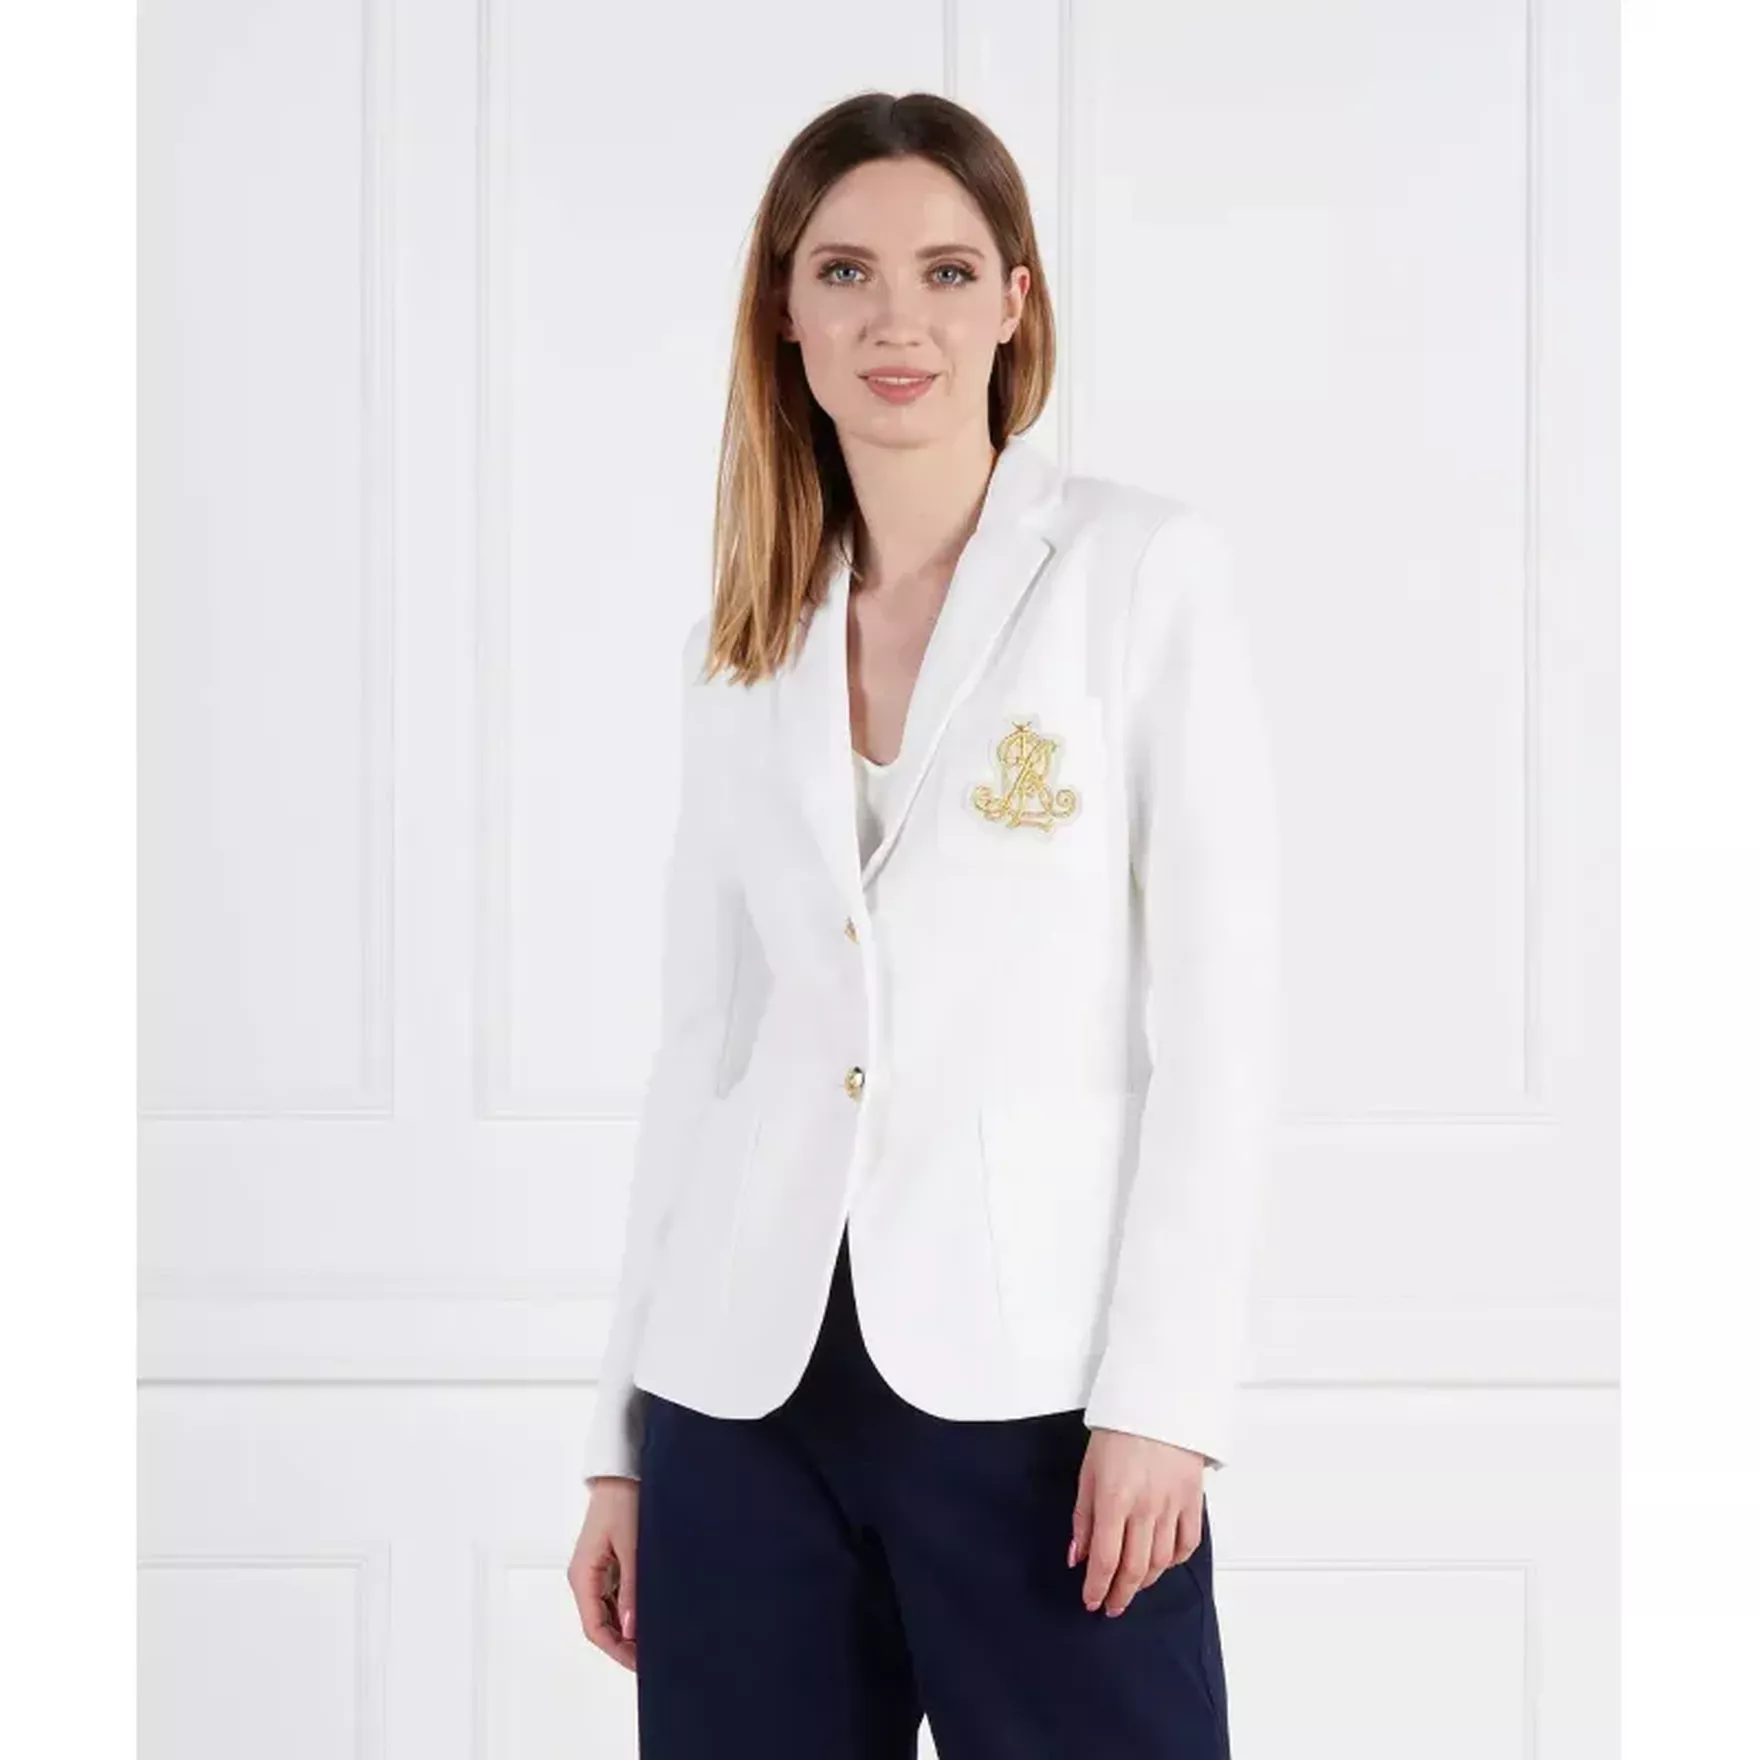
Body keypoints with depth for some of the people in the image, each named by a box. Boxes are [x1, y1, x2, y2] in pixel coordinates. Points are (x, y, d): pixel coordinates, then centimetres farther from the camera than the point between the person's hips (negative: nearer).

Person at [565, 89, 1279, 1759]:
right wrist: (620, 1435, 11)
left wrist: (1162, 1392, -11)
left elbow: (1216, 1004, -4)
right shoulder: (742, 649, 12)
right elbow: (698, 1042, 13)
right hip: (745, 1387, 4)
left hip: (1028, 1383, -3)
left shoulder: (1147, 568, 0)